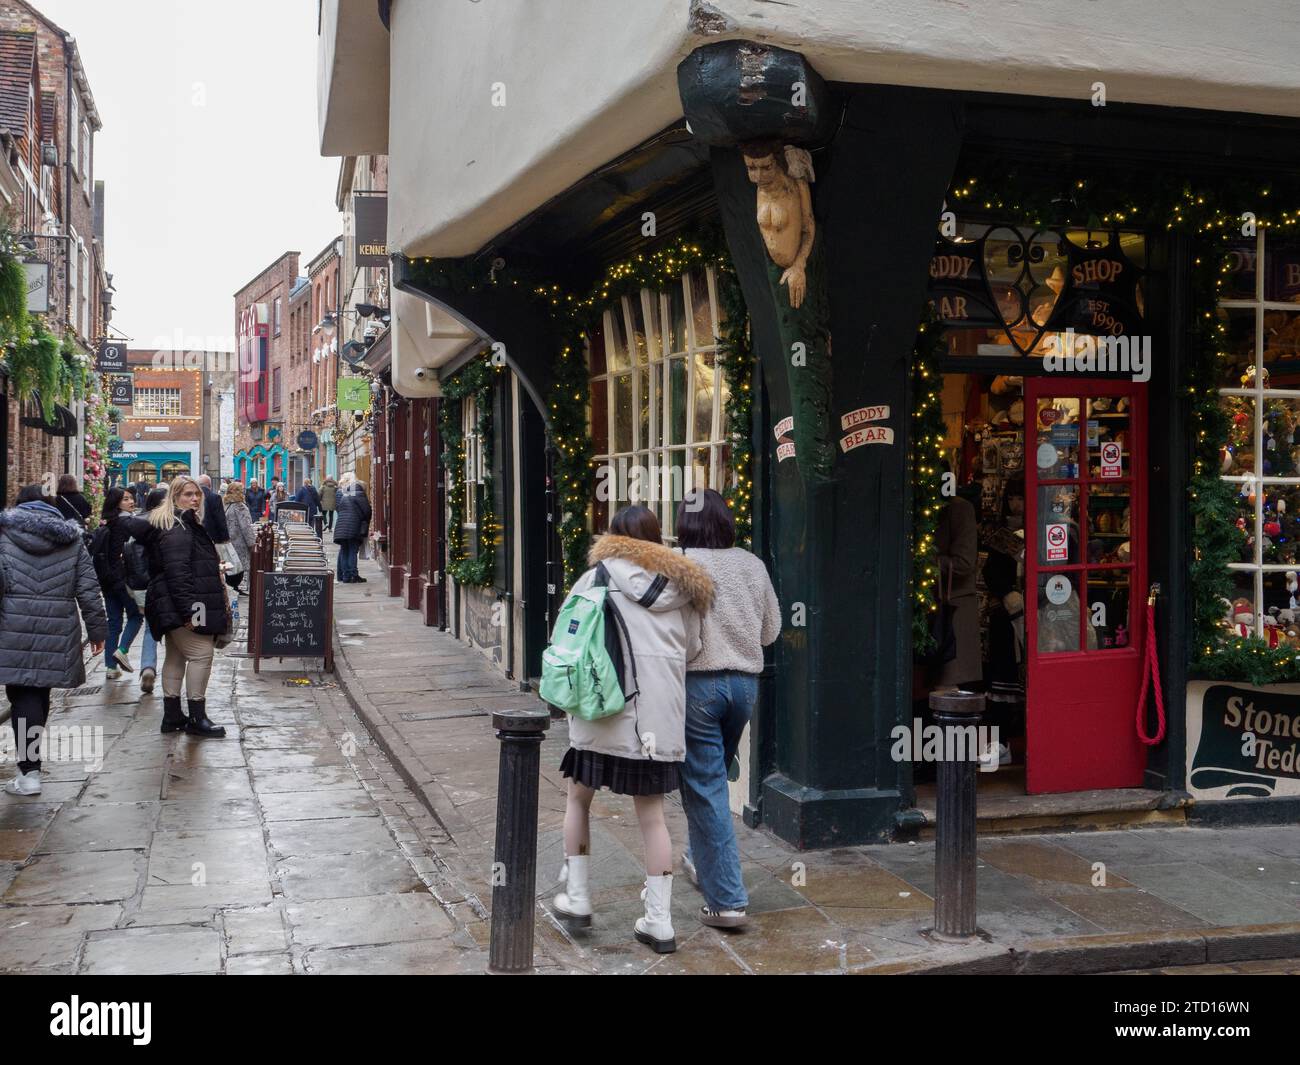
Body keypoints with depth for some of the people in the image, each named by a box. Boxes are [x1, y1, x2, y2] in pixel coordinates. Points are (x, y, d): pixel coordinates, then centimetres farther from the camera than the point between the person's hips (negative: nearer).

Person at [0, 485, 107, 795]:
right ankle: (31, 757, 26)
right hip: (58, 628, 3)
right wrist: (97, 629, 13)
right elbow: (88, 589, 8)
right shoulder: (71, 538, 12)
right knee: (40, 691, 14)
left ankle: (29, 771, -8)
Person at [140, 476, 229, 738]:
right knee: (201, 654, -11)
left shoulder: (185, 524, 20)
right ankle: (196, 718, -8)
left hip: (174, 608, 12)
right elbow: (177, 572, -23)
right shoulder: (177, 529, -15)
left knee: (176, 656, 14)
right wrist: (188, 610, -27)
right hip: (180, 605, -12)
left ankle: (172, 716, 21)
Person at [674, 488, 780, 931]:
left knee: (704, 787, 0)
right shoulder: (752, 565, 3)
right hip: (745, 680, 5)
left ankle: (726, 899, -1)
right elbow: (771, 630, 12)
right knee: (715, 775, 24)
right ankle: (702, 861, 40)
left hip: (697, 680, -5)